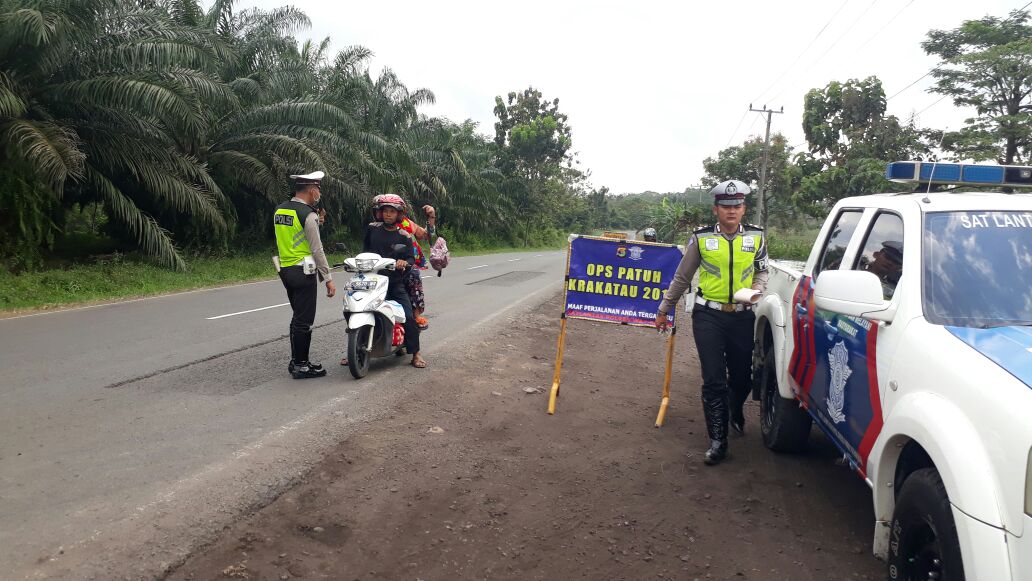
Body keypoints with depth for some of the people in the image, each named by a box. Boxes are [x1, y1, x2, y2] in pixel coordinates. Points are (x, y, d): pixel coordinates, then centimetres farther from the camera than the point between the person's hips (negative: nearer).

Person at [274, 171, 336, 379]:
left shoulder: (279, 210, 10)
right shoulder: (308, 214, -15)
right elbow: (317, 250, -15)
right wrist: (328, 279, -11)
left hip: (285, 269, 8)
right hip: (303, 272, -8)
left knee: (298, 317, 18)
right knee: (304, 320, -1)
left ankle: (295, 361, 24)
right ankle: (301, 366, 5)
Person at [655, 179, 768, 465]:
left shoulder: (756, 236, 2)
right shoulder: (701, 238, -3)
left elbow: (761, 270, 17)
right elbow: (681, 277, 7)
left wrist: (756, 290, -5)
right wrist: (664, 310, 12)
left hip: (742, 316, 2)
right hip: (708, 315, -2)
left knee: (742, 376, 13)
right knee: (713, 380, -5)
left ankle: (735, 411, 46)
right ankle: (718, 440, 5)